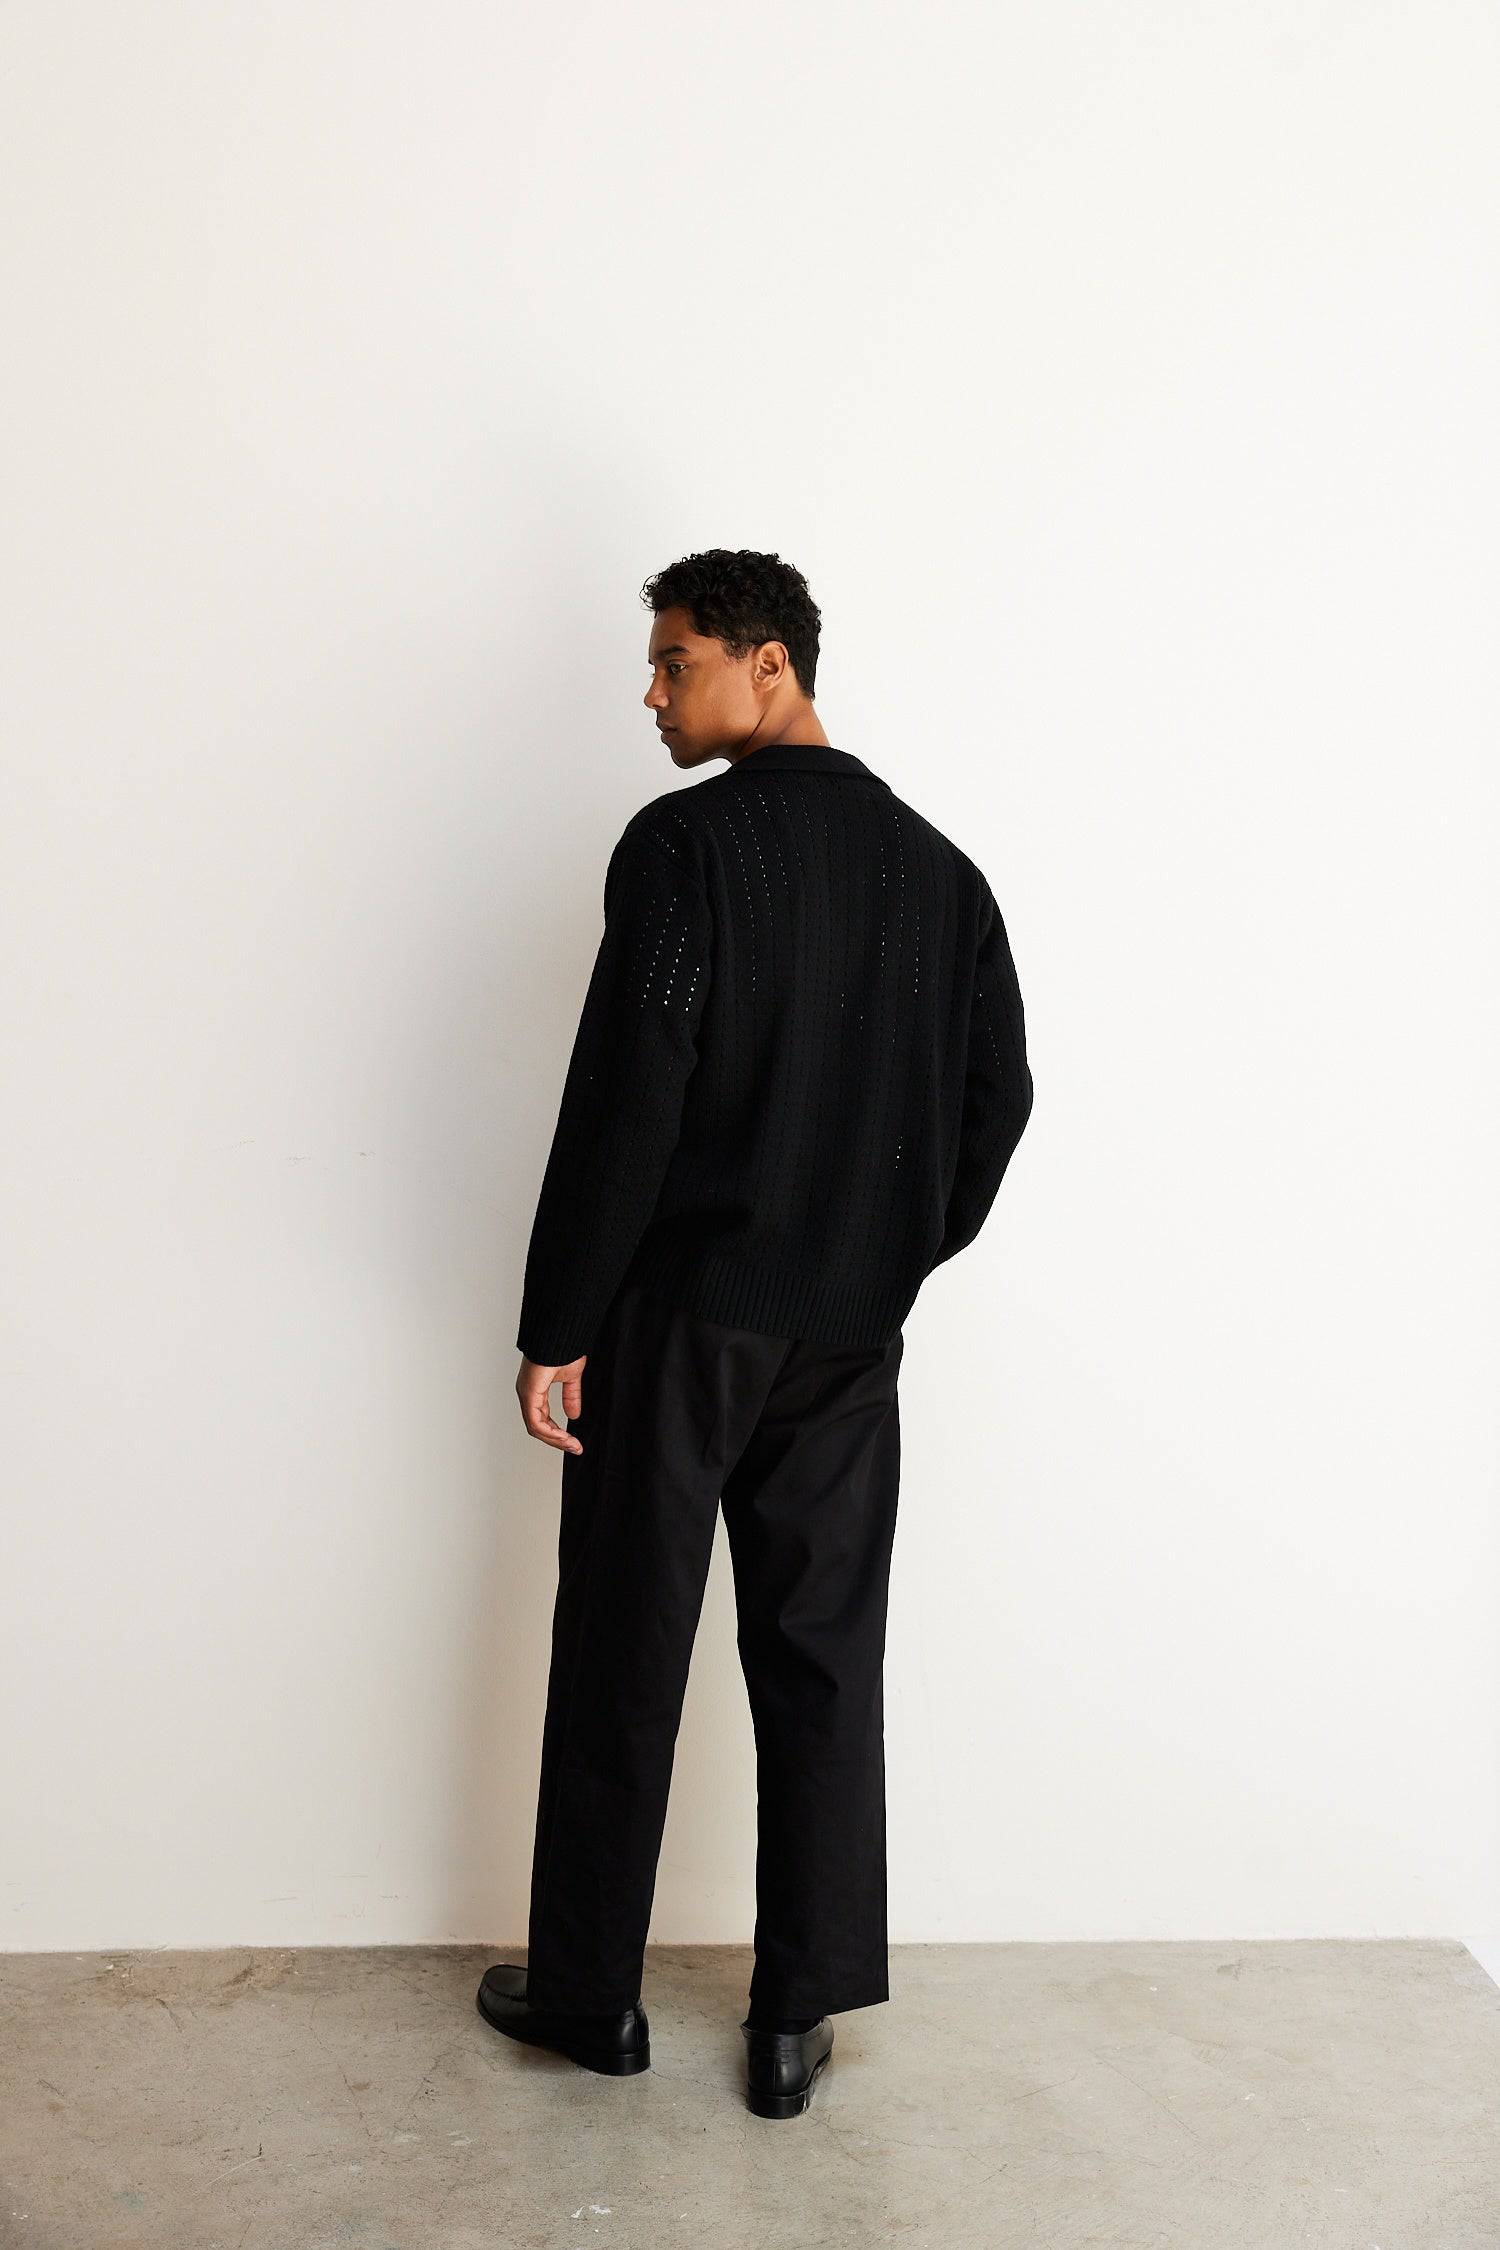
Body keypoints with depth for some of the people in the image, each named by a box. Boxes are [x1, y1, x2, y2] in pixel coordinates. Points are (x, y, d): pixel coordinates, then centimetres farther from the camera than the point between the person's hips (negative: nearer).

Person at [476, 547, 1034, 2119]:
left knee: (624, 1656, 8)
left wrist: (555, 1326, -11)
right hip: (851, 1341, 5)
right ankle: (797, 2019, 19)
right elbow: (997, 1096, 9)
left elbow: (628, 1098, -16)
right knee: (823, 1663, 11)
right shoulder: (937, 868, 7)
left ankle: (589, 1992, 22)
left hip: (678, 1321, -5)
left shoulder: (688, 845, -11)